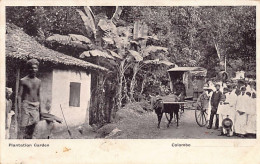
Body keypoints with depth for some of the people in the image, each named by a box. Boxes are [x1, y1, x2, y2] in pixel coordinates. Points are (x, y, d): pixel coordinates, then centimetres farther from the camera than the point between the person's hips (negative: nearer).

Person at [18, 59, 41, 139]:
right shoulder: (23, 81, -4)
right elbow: (19, 96, -6)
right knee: (23, 129, -9)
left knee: (31, 130, 8)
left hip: (35, 107, 5)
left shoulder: (38, 81, 11)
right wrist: (19, 111, -13)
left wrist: (40, 109, 16)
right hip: (26, 106, -5)